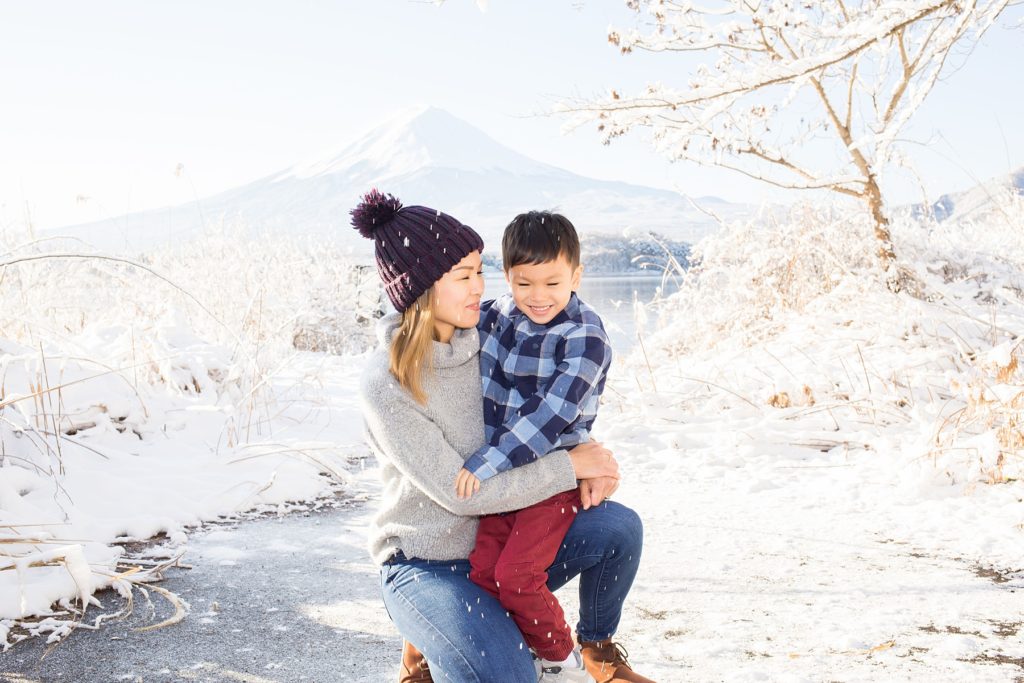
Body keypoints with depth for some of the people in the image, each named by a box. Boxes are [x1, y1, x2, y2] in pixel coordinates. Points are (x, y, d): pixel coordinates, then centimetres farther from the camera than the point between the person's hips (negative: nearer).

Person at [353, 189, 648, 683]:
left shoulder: (481, 340, -4)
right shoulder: (386, 385, -23)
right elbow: (461, 494, -23)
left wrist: (586, 457, -11)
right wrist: (571, 466, -19)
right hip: (426, 564, -6)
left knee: (619, 527, -15)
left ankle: (597, 643, 12)